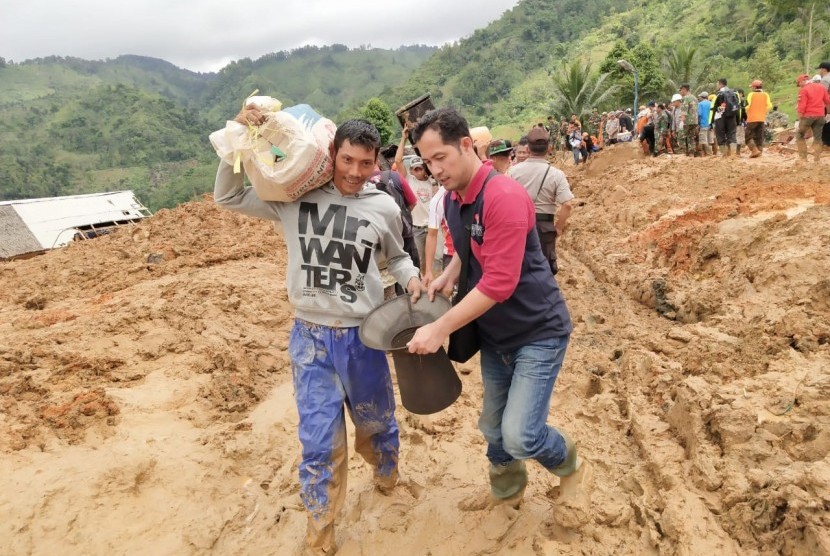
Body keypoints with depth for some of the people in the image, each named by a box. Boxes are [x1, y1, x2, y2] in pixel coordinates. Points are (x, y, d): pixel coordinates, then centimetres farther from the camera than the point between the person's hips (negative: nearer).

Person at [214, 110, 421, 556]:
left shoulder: (385, 208, -4)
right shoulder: (295, 197, -6)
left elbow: (396, 257, 13)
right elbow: (227, 197, 0)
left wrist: (411, 278, -8)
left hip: (363, 336, 1)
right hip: (310, 338, -1)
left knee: (377, 424, 21)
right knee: (320, 442, 5)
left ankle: (387, 479, 55)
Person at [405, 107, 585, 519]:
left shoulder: (505, 197, -26)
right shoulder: (452, 199, 2)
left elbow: (499, 282, -29)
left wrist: (440, 329, -26)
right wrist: (449, 275, -1)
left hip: (538, 331, -8)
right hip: (493, 333, 8)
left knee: (520, 435, -12)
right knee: (492, 426, 17)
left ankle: (572, 468, 21)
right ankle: (507, 489, 44)